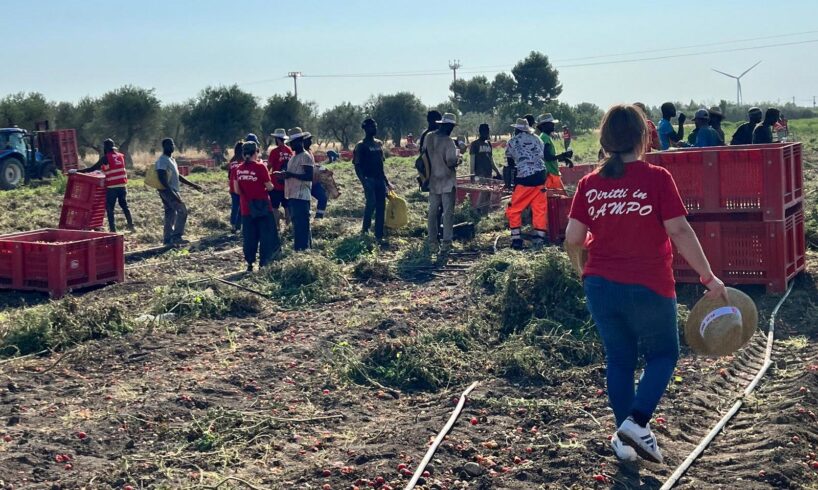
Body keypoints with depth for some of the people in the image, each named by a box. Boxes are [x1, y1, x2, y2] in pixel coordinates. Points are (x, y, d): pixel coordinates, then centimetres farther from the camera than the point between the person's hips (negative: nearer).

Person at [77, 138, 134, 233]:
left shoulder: (105, 158, -7)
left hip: (112, 187, -5)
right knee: (124, 206, 19)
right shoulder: (120, 156, 9)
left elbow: (92, 169, -9)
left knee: (110, 208, 2)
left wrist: (77, 171, -5)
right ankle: (131, 226, 19)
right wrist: (103, 169, 32)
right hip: (122, 185, 5)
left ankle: (113, 229, -2)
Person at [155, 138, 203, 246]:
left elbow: (177, 176, 24)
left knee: (170, 215, 9)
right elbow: (162, 179, -22)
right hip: (168, 191, -10)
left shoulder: (171, 159, 18)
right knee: (182, 211, -12)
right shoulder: (163, 160, -14)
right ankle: (177, 236, -10)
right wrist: (172, 194, -29)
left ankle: (168, 239, 11)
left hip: (172, 191, 10)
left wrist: (193, 185, 22)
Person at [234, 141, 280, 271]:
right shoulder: (260, 167, -12)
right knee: (266, 236, 5)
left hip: (246, 208, 4)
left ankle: (250, 264, 15)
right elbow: (269, 187, -10)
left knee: (249, 237, 11)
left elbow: (236, 190, 4)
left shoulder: (239, 169, 1)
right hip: (262, 208, -4)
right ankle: (263, 264, 3)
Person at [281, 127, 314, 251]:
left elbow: (309, 177, -18)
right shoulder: (294, 157, 19)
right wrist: (284, 174, 7)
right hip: (291, 196, 10)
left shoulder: (306, 156, -9)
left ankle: (303, 250, -9)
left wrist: (291, 174, -21)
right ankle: (299, 250, 21)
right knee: (297, 226, 14)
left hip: (301, 196, -10)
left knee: (301, 227, -9)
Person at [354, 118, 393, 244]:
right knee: (371, 203, -20)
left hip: (380, 179, 6)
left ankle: (379, 236, 7)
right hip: (369, 180, -6)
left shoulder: (379, 143, 15)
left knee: (381, 207, 3)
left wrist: (386, 181, 19)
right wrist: (363, 180, -20)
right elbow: (357, 166, -8)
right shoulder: (361, 146, -4)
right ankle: (365, 228, 1)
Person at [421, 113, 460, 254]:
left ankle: (433, 243, 11)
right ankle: (446, 244, -4)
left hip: (433, 181, 5)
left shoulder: (428, 137, 1)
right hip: (447, 181, -5)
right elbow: (451, 162, -20)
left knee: (433, 212, 10)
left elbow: (423, 153, 12)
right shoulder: (448, 141, -16)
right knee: (448, 213, 0)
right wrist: (458, 156, -1)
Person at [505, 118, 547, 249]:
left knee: (514, 210, 8)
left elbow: (510, 163, 14)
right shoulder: (537, 139, 15)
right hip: (540, 175, 4)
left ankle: (516, 239, 5)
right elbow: (542, 156, 16)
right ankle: (539, 240, 7)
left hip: (524, 179, -4)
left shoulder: (512, 142, 6)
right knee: (540, 209, 8)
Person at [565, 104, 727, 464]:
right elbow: (680, 232, -15)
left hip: (600, 286, 4)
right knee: (662, 354, 16)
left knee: (619, 359, 18)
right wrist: (709, 278, -8)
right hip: (648, 288, -4)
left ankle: (626, 439, 25)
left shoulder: (590, 184, -1)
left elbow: (573, 240, -2)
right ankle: (636, 421, -3)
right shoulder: (657, 178, -11)